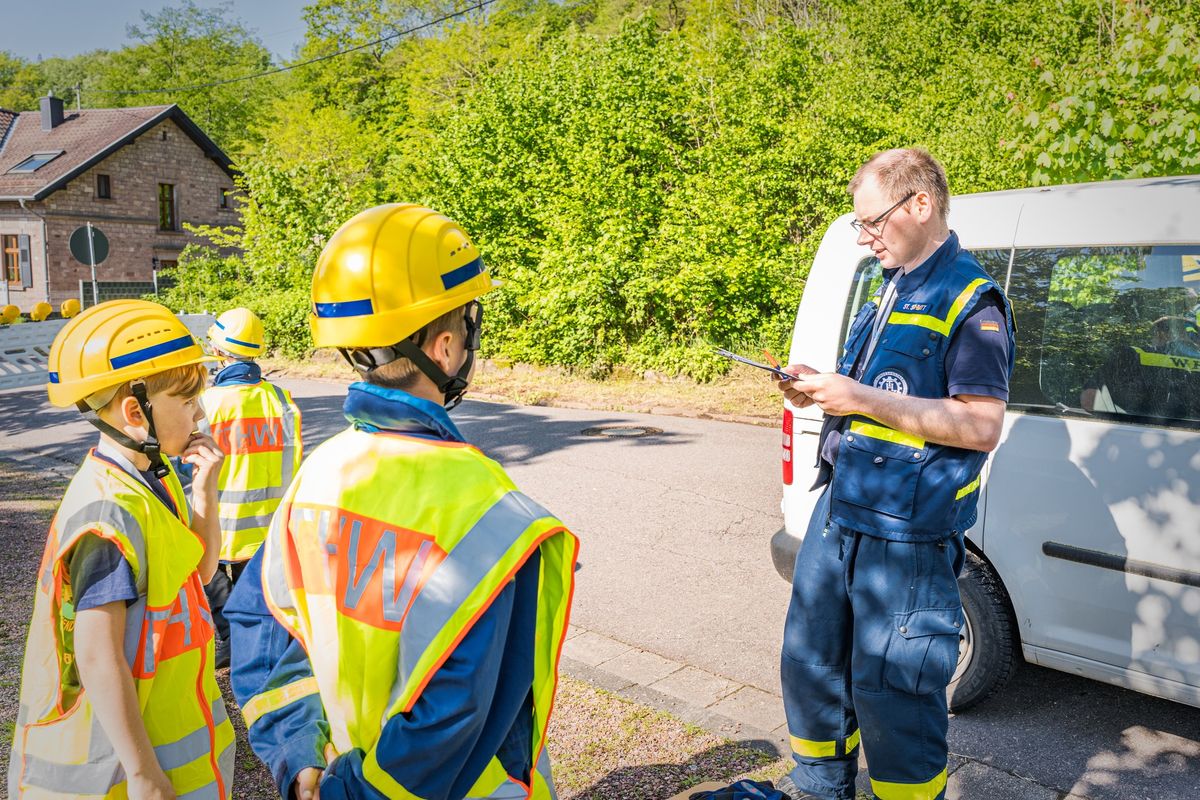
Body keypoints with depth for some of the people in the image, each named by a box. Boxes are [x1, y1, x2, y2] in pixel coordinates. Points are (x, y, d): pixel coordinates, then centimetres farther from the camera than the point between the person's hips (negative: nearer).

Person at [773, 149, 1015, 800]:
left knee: (890, 691, 1)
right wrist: (821, 391, 6)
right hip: (839, 507, 9)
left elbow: (981, 425, -21)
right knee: (809, 661, 19)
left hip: (905, 533, -9)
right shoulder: (890, 290, 15)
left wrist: (862, 399, -22)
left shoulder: (969, 300, -12)